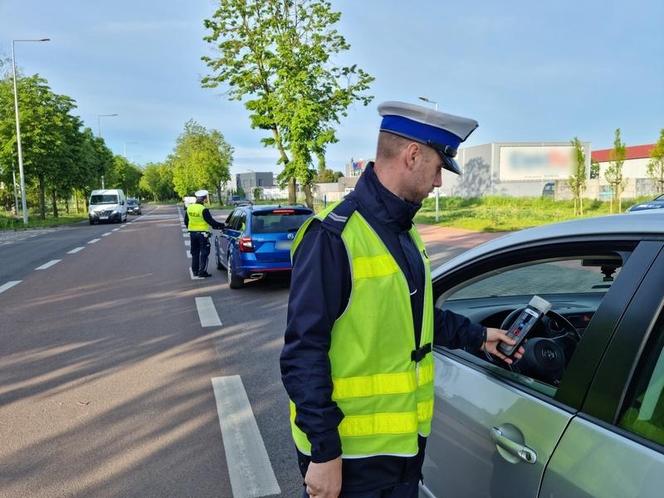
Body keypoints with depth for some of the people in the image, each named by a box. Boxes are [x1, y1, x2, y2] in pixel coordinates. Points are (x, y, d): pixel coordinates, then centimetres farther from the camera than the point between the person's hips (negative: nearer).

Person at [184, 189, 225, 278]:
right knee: (204, 253, 0)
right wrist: (222, 225, -5)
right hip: (202, 233, -6)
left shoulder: (189, 208, 4)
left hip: (192, 232, 7)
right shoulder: (204, 209, -17)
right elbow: (211, 221, -14)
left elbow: (186, 221, 13)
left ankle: (195, 271, 20)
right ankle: (202, 272, -2)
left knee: (195, 252, 16)